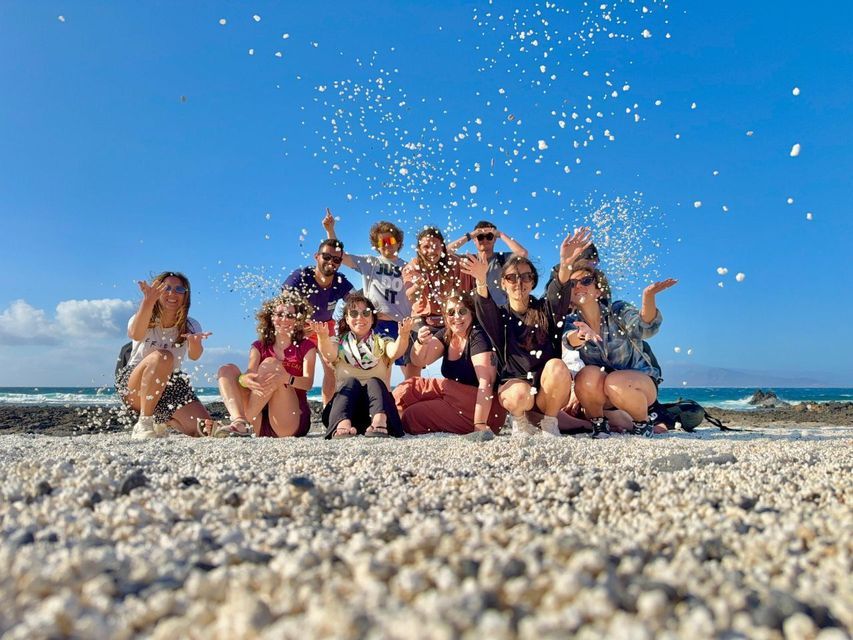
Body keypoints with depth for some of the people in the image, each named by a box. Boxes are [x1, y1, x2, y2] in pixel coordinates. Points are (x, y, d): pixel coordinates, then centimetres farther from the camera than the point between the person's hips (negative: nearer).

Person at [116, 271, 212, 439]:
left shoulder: (190, 326, -3)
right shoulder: (144, 320, -8)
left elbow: (194, 356, -24)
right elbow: (135, 335, -35)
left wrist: (195, 342, -50)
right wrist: (148, 301, -52)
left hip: (170, 385, 3)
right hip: (134, 385, -3)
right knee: (163, 357, -35)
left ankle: (160, 421, 17)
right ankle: (144, 423, -22)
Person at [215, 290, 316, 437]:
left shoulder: (306, 347, 9)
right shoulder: (259, 347, 16)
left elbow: (308, 382, -9)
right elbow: (250, 373, -4)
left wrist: (287, 378, -32)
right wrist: (244, 379, -31)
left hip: (291, 425, -3)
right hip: (259, 424, 3)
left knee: (271, 364, -22)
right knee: (227, 370, -11)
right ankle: (239, 422, -37)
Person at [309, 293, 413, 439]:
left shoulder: (382, 343, 15)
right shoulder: (339, 344, 14)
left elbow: (394, 352, -10)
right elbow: (329, 354, -11)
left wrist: (403, 336, -33)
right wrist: (323, 337, -35)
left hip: (378, 405, 0)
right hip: (345, 408, 0)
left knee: (374, 382, -27)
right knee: (350, 382, -27)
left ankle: (379, 423, -53)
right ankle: (342, 426, -52)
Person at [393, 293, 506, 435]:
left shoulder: (477, 337, -15)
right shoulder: (445, 335, 6)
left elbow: (486, 383, -23)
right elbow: (420, 361, -5)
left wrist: (480, 423, -30)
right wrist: (421, 342, -27)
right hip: (456, 401, 7)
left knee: (411, 416, -15)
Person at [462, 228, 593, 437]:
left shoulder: (544, 309, 6)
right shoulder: (498, 315, 6)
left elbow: (558, 293, -17)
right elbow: (484, 306, -18)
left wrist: (565, 264, -41)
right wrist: (481, 281, -43)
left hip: (549, 393, 1)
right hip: (514, 385, -1)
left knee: (556, 366, -30)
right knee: (520, 395, -35)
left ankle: (550, 423, -7)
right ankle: (519, 420, 1)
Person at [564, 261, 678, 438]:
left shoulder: (619, 311, -11)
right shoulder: (571, 322, -7)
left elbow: (645, 328, -31)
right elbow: (571, 340, -32)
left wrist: (648, 297, -52)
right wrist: (582, 335, -57)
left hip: (641, 380, -2)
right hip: (600, 392, 2)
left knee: (615, 382, -34)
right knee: (587, 375, -30)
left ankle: (643, 422, -6)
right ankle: (598, 423, -6)